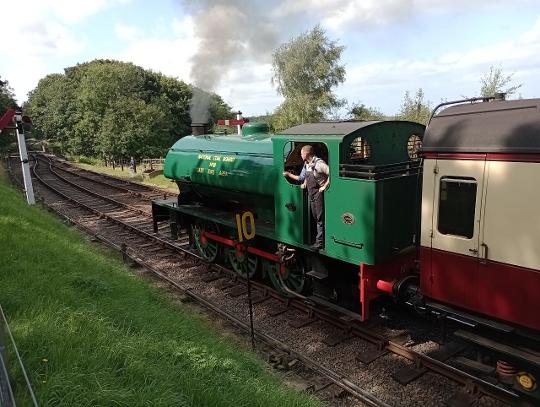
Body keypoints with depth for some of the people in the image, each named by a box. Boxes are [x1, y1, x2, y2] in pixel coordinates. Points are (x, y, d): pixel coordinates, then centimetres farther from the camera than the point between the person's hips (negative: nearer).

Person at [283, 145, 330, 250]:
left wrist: (325, 186, -22)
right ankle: (319, 238, 23)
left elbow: (331, 173, -25)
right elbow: (302, 177, 24)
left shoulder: (318, 163, -18)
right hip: (311, 193, 9)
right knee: (315, 217, 13)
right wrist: (289, 175, 14)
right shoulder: (306, 164, 10)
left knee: (320, 218, -3)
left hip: (319, 193, -9)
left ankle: (319, 242, 2)